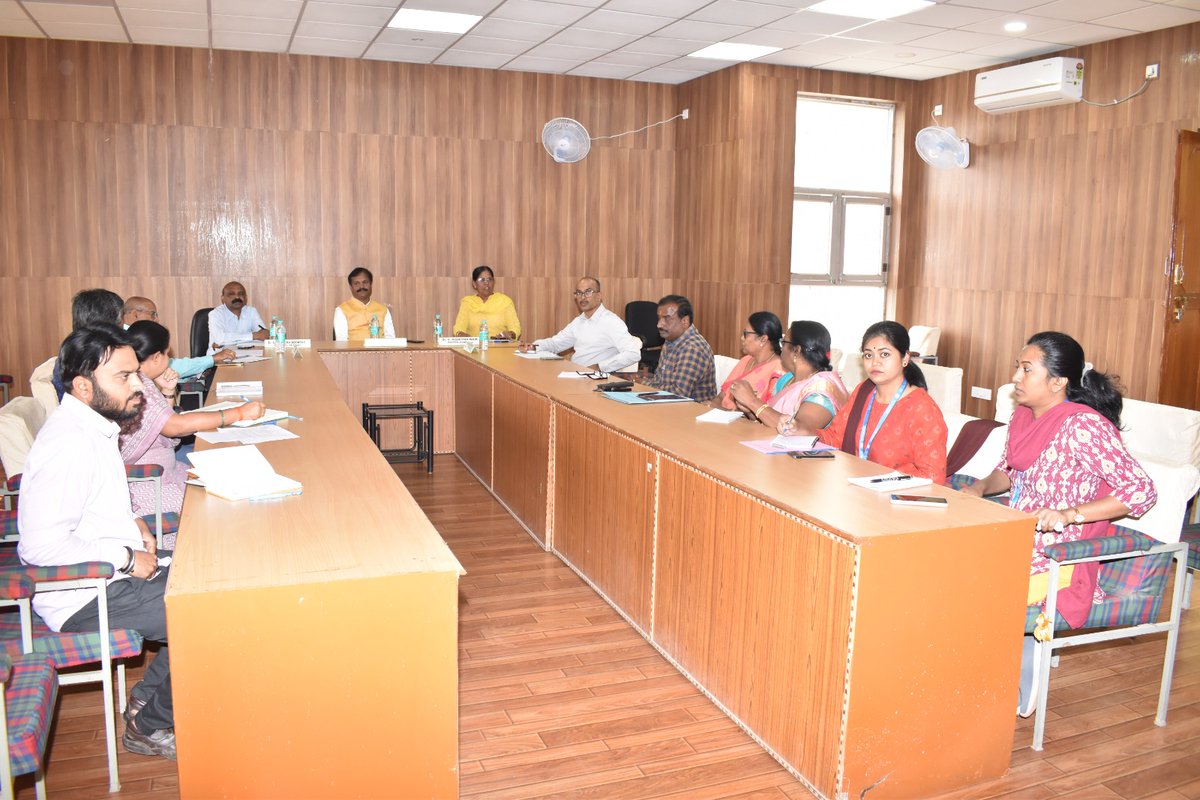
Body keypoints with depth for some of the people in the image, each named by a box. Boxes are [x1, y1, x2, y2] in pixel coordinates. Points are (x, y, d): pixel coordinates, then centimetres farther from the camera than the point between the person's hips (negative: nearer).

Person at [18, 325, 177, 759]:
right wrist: (125, 558, -20)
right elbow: (42, 545, -30)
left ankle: (150, 694, 18)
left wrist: (132, 523, 7)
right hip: (84, 597, -10)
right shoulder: (70, 443, -25)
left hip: (109, 575, 10)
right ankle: (151, 725, 5)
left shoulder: (92, 425, 6)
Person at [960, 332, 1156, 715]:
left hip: (1056, 559, -8)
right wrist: (980, 487, 1)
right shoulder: (1022, 417, 6)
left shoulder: (1082, 426, -17)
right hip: (1016, 545, 8)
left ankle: (1021, 681, 5)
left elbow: (1141, 490, -19)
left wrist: (1070, 514, -28)